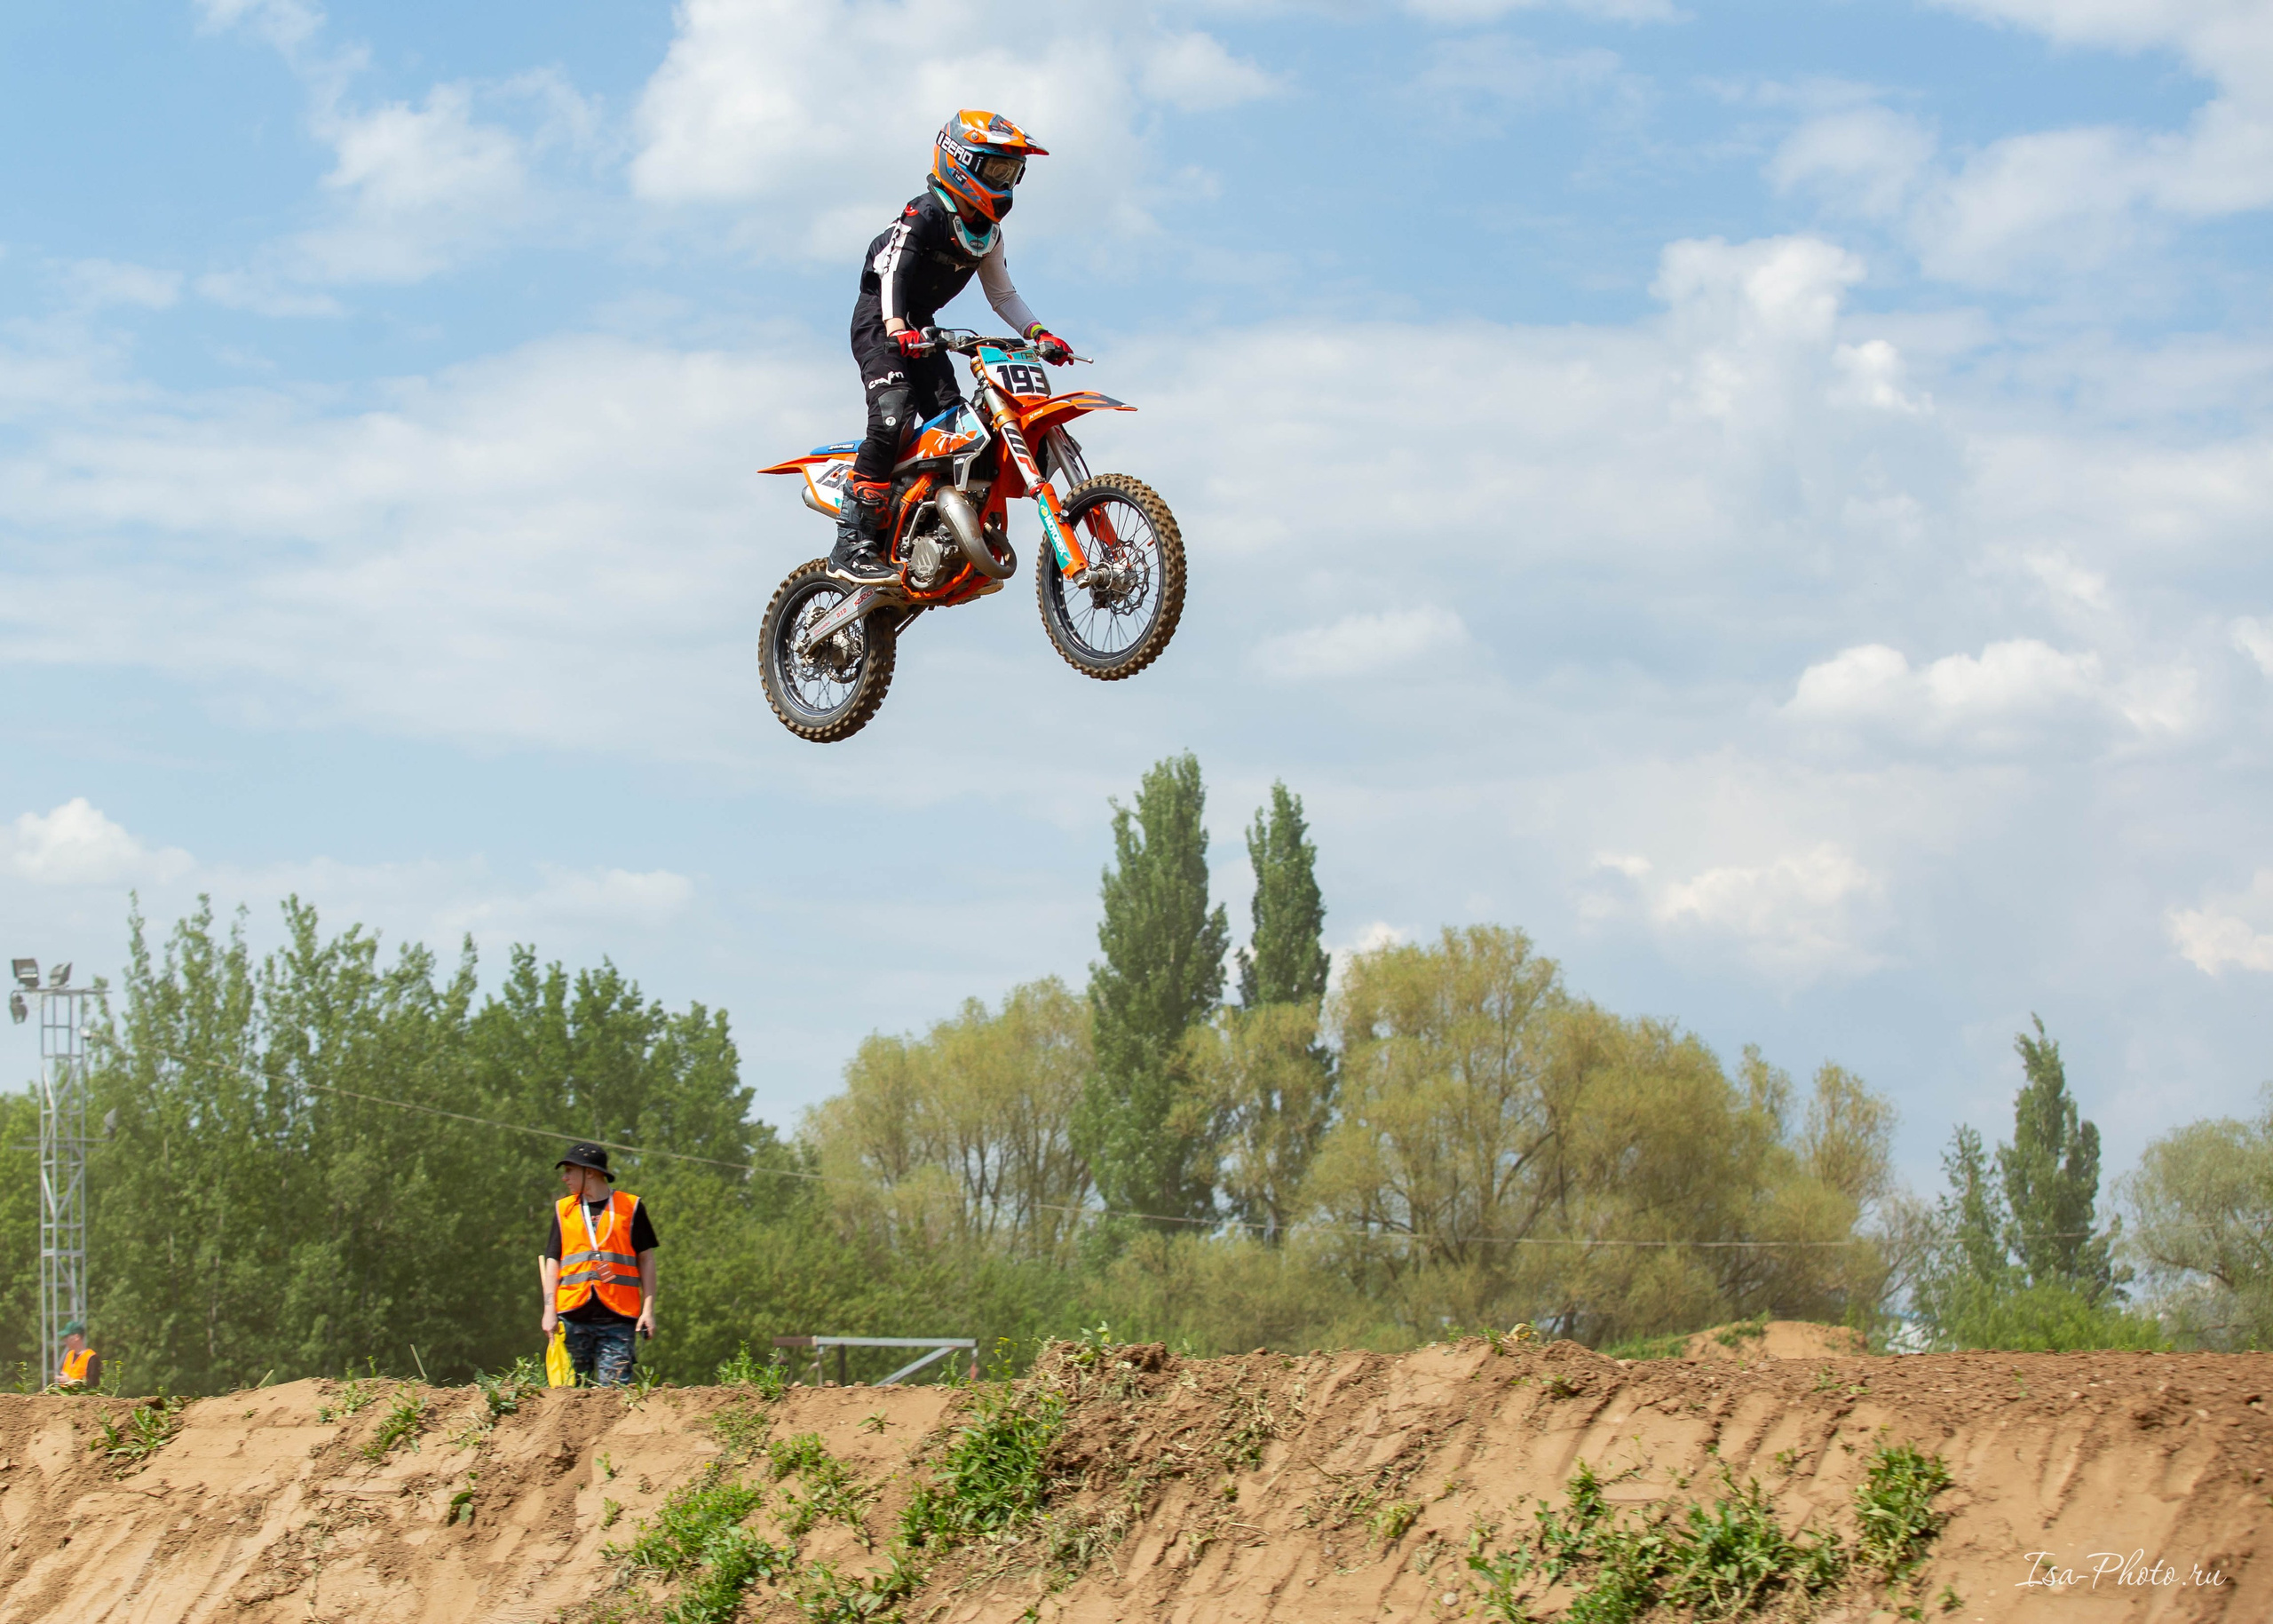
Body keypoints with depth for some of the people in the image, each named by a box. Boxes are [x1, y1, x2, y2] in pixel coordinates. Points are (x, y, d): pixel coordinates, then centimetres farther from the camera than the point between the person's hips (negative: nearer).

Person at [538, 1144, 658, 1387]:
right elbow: (553, 1260, 13)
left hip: (618, 1317, -2)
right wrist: (549, 1310, 1)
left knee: (613, 1389, -11)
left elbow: (646, 1259, 9)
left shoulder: (631, 1207, 9)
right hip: (573, 1314, 2)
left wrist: (648, 1310, 0)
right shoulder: (563, 1209, 16)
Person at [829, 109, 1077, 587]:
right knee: (893, 418, -27)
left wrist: (1038, 334, 2)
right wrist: (897, 328, -43)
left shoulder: (988, 232, 11)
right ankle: (853, 543, -31)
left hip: (920, 331, 9)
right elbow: (892, 268, -27)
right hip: (880, 326, -9)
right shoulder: (924, 214, -15)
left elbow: (1001, 293, 18)